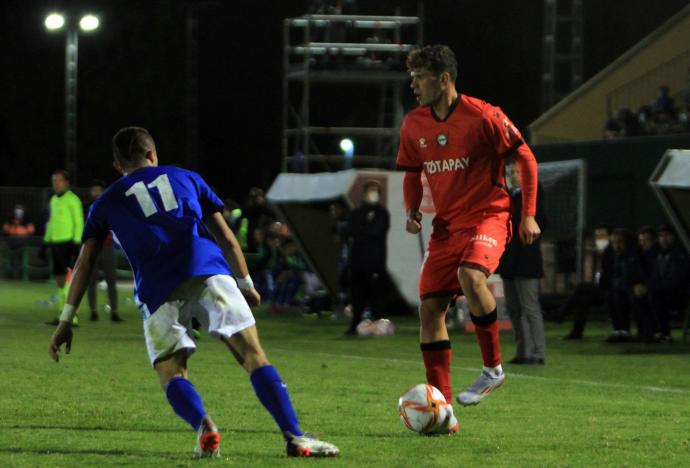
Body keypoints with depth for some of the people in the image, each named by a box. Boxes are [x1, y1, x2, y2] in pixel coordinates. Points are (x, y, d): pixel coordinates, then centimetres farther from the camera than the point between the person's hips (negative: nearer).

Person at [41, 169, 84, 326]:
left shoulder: (72, 200, -8)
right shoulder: (54, 200, 17)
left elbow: (79, 223, -11)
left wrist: (76, 244, -17)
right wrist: (45, 244, 22)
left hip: (68, 243, -8)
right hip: (56, 242, 8)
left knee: (68, 278, -11)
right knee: (59, 280, 7)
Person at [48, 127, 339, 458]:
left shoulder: (106, 204, 25)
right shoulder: (186, 178, 27)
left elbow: (85, 262, 18)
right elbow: (225, 237, 24)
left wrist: (66, 320, 18)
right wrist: (246, 285, 32)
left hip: (158, 288, 0)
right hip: (209, 271, 0)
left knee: (171, 374, 5)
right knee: (254, 357, 1)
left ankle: (203, 425, -26)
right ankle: (294, 437, -12)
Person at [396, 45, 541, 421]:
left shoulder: (482, 116, -12)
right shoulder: (413, 126, 5)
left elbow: (525, 159, -4)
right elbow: (412, 174, 20)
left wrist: (528, 214, -8)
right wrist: (411, 210, 1)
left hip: (487, 216, -6)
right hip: (446, 223, 6)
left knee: (470, 276, -34)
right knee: (430, 307, -4)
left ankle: (493, 369, -15)